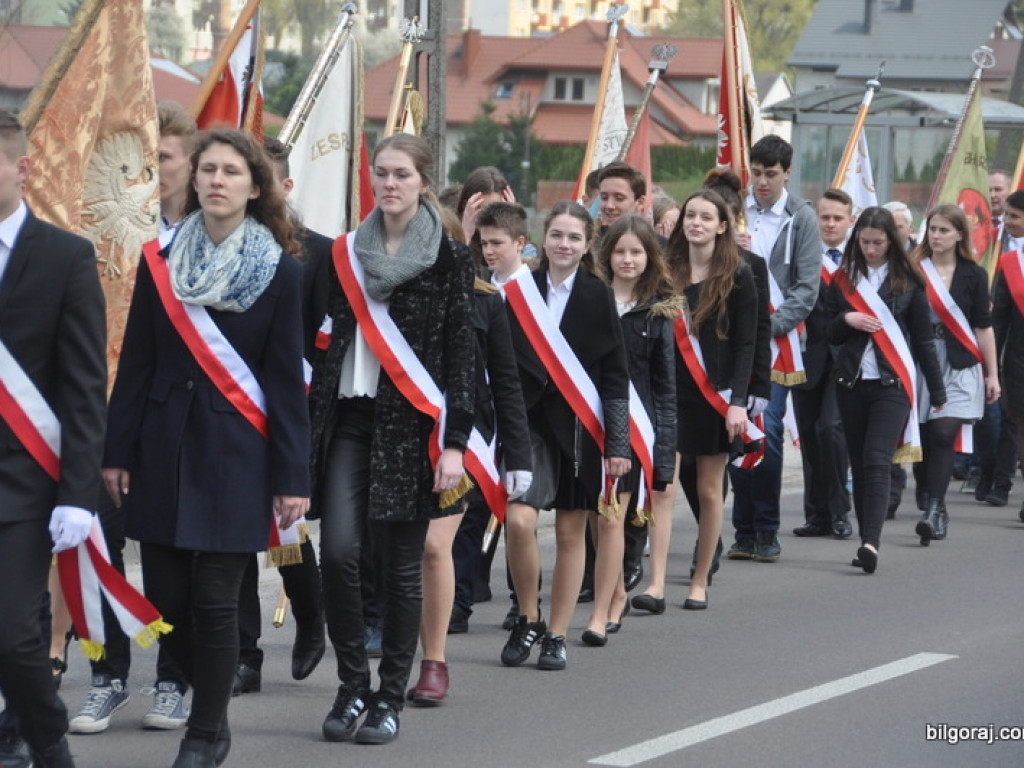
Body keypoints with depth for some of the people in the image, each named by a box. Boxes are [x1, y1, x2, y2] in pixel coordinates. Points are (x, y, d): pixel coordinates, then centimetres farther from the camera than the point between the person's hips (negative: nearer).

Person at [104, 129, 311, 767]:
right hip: (165, 450, 3)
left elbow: (287, 380, -2)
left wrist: (292, 477, -6)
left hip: (235, 455, -3)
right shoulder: (161, 263, 7)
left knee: (215, 600, -4)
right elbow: (136, 366, 8)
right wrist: (117, 451, 2)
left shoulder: (281, 272, -1)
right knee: (165, 599, 2)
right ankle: (213, 706, 24)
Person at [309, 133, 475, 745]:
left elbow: (462, 356, -3)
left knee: (402, 565, 1)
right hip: (348, 418, 3)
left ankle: (390, 698, 11)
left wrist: (455, 441, -10)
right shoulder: (346, 253, 11)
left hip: (410, 422, -3)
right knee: (338, 551, -9)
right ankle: (353, 685, 6)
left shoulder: (449, 260, -1)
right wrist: (312, 417, 8)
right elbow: (329, 339, 14)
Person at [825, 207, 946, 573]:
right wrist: (846, 320, -9)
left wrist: (937, 392, 7)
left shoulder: (907, 281, 2)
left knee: (877, 461, -16)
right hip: (851, 382, 4)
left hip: (892, 383, -3)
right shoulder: (843, 279, 10)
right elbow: (831, 335, 13)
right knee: (859, 464, 5)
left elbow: (923, 339, 6)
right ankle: (867, 541, 11)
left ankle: (871, 541, -25)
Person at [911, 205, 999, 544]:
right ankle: (934, 508, 11)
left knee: (943, 435, -14)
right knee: (922, 439, 1)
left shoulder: (974, 275, 4)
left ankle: (933, 511, -18)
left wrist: (992, 374, 5)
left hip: (959, 368, -1)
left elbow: (983, 326, 6)